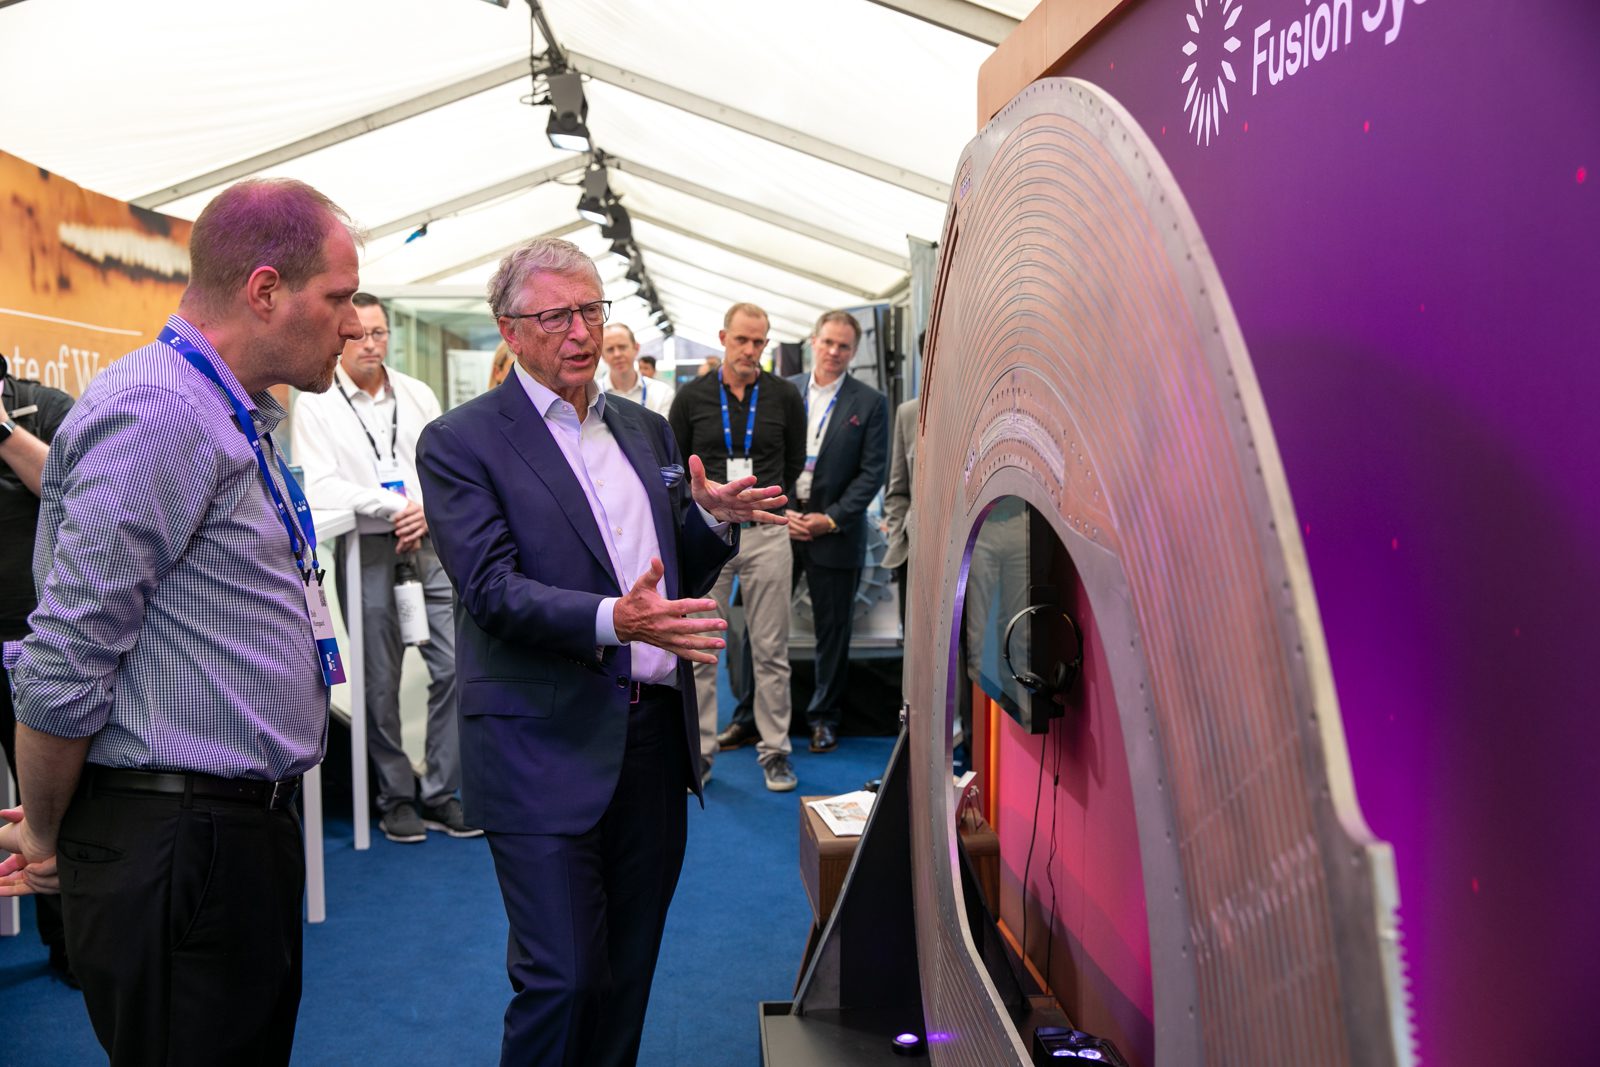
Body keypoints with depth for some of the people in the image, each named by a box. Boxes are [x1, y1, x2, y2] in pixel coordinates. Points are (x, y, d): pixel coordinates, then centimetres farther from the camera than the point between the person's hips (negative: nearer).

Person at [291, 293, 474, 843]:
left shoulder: (417, 394, 12)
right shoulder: (315, 404, 0)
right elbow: (321, 487, -11)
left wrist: (429, 511, -8)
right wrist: (397, 507, -15)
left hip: (427, 545, 3)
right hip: (366, 553, -3)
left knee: (453, 665, -2)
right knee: (381, 682, 4)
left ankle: (441, 794, 10)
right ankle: (396, 798, 19)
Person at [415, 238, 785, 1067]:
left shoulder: (647, 430, 14)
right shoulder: (460, 442, -5)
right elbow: (491, 588, -16)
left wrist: (715, 519, -3)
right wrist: (612, 620, -31)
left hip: (655, 737, 6)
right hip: (547, 749, -6)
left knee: (629, 970, 16)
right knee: (560, 977, -2)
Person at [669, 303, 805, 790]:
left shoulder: (784, 396, 2)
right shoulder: (692, 396, 1)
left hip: (765, 534, 0)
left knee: (771, 650, 5)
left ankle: (775, 751, 15)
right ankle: (699, 751, 16)